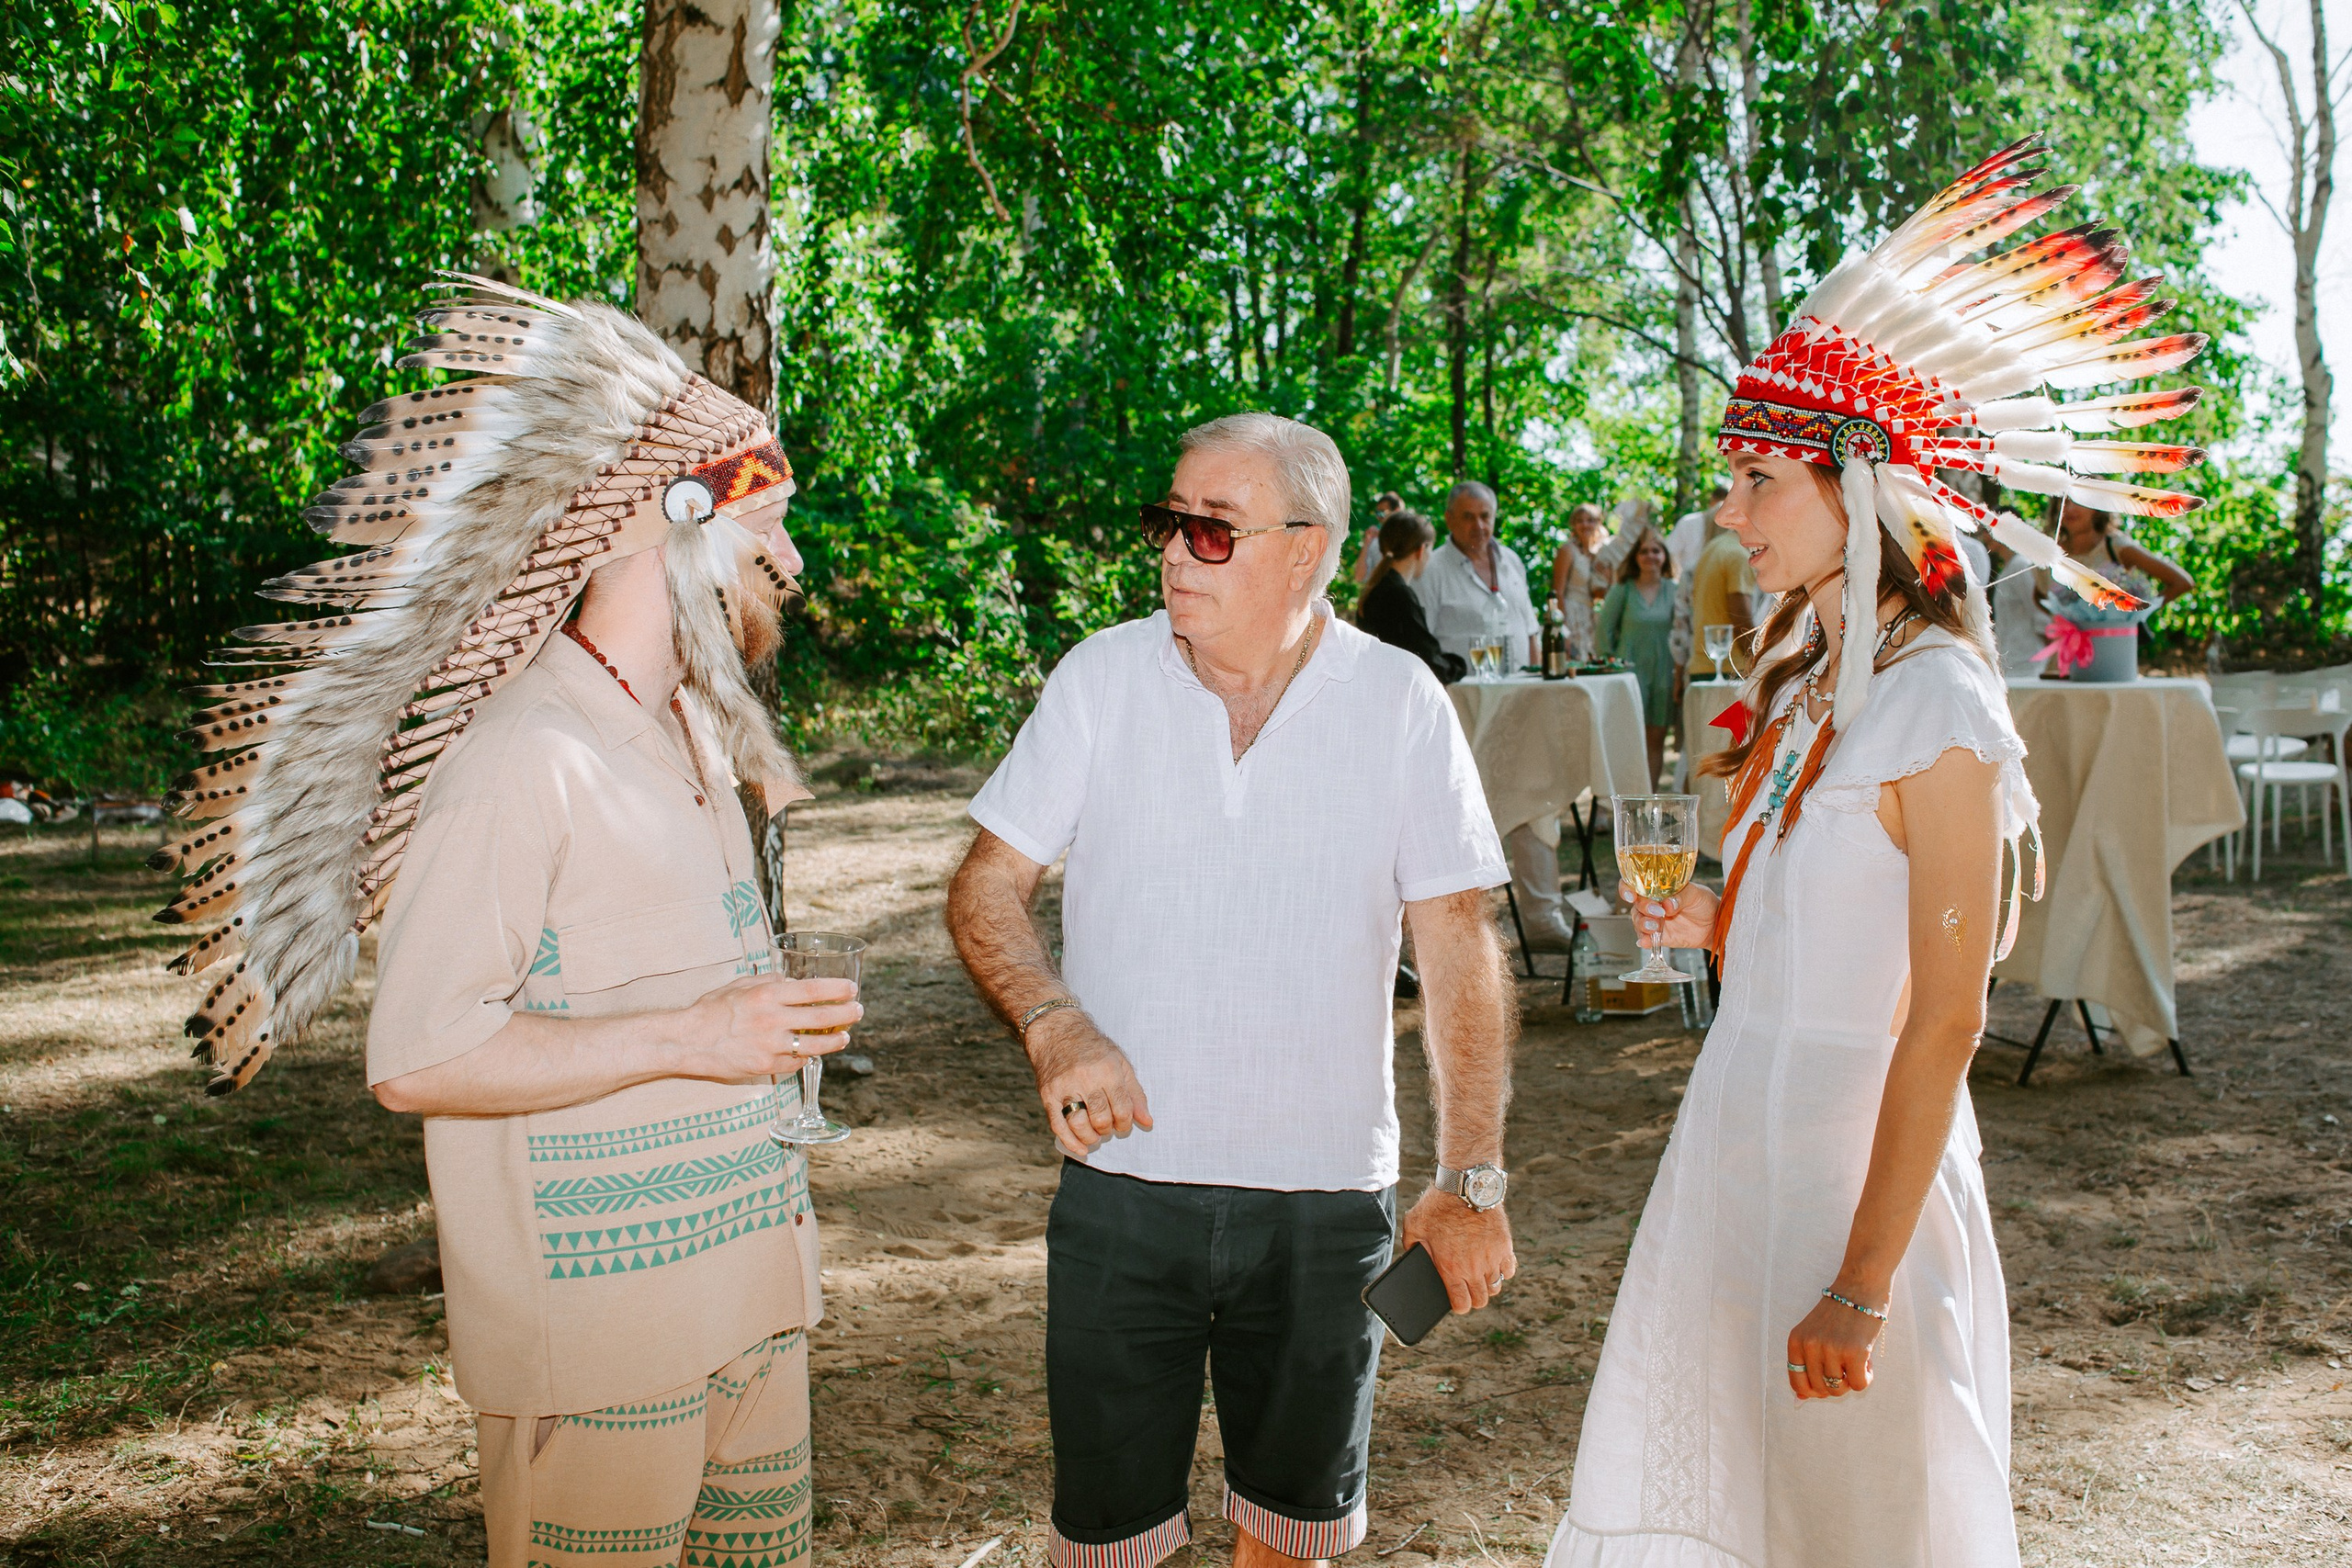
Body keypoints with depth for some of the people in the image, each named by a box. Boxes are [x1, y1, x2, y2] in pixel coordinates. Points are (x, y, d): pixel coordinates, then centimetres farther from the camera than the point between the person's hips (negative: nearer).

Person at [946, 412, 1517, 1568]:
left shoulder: (1399, 702, -4)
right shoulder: (1103, 676, -3)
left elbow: (1458, 951, -2)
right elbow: (984, 891, 0)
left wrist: (1471, 1179, -7)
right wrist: (1055, 1026, -19)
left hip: (1326, 1200, 0)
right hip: (1123, 1181, 0)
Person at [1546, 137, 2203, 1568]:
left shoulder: (1937, 710, -16)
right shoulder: (1812, 683, 10)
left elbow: (1945, 1020, -19)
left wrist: (1863, 1286, -20)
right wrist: (1717, 924, 6)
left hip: (1861, 1153, -8)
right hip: (1741, 1116, 8)